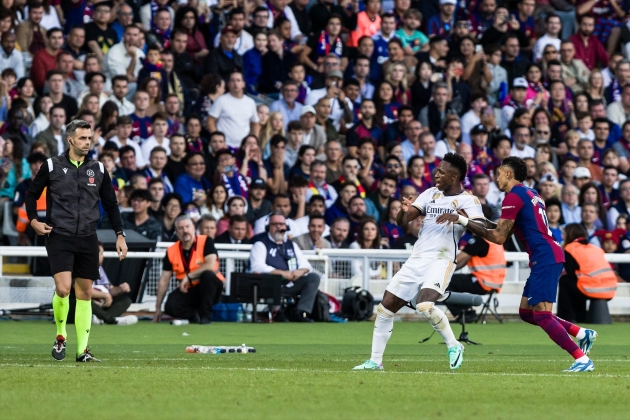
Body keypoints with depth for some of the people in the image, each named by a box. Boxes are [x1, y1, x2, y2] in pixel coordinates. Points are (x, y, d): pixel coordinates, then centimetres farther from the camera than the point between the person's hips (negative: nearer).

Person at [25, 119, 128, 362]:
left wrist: (120, 235, 6)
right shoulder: (51, 167, -1)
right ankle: (60, 337, 6)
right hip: (59, 238, -3)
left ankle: (82, 351, 9)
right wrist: (33, 220, -7)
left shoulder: (98, 169, 7)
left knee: (85, 293, 4)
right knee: (63, 288, -18)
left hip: (87, 239, 3)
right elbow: (32, 194, 9)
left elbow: (111, 204, 14)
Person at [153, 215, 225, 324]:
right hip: (188, 291, 2)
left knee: (207, 275, -37)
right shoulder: (171, 251, 2)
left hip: (208, 288, -2)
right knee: (171, 306, -28)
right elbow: (164, 280, 3)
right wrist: (158, 308, 0)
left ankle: (205, 315, -21)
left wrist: (188, 276, -21)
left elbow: (210, 265, -22)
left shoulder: (206, 242, -9)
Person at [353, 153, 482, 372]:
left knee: (425, 306, -30)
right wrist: (404, 210, -16)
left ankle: (453, 346, -9)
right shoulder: (430, 194, 12)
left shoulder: (467, 201, -5)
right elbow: (402, 221, 7)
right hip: (416, 260, 6)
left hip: (441, 261, -6)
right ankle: (375, 361, 14)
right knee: (385, 307, 4)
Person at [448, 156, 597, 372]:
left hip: (545, 258, -10)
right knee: (526, 312, 14)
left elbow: (499, 237, -14)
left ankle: (582, 360, -17)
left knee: (542, 315, -13)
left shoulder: (514, 196, -9)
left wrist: (463, 220, -14)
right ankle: (582, 333, 13)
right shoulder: (530, 194, 21)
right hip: (550, 256, 10)